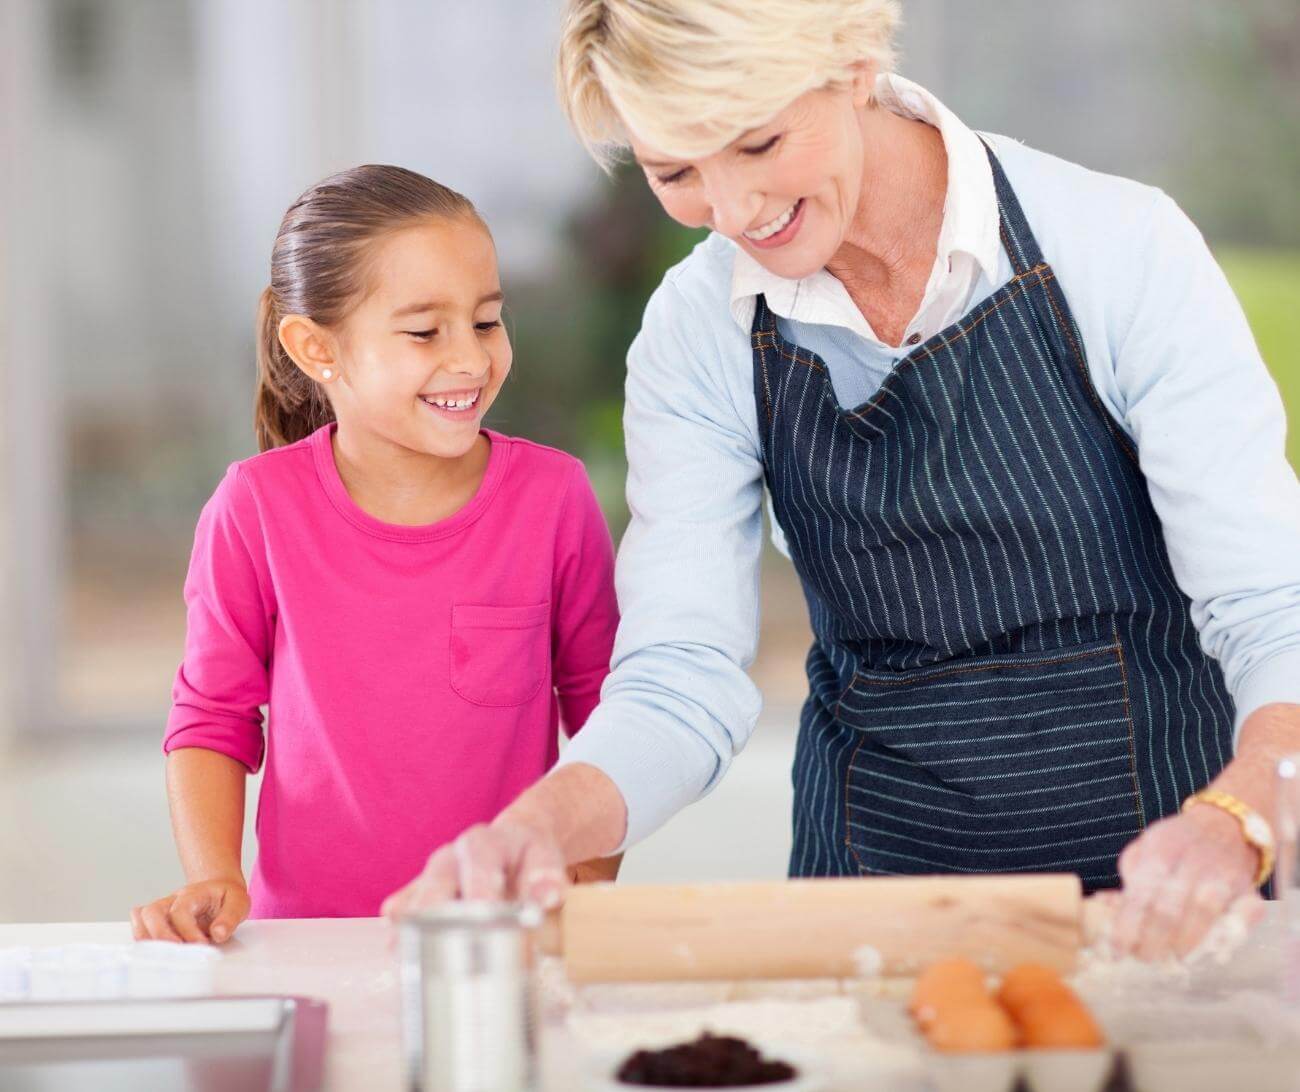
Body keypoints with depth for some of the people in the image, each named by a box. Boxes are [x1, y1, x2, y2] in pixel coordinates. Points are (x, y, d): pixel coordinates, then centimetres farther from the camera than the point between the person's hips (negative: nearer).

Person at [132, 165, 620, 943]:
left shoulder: (552, 495, -1)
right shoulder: (259, 508, -2)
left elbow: (605, 712, 10)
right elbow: (213, 718, 8)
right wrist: (215, 880, -6)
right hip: (306, 934, 0)